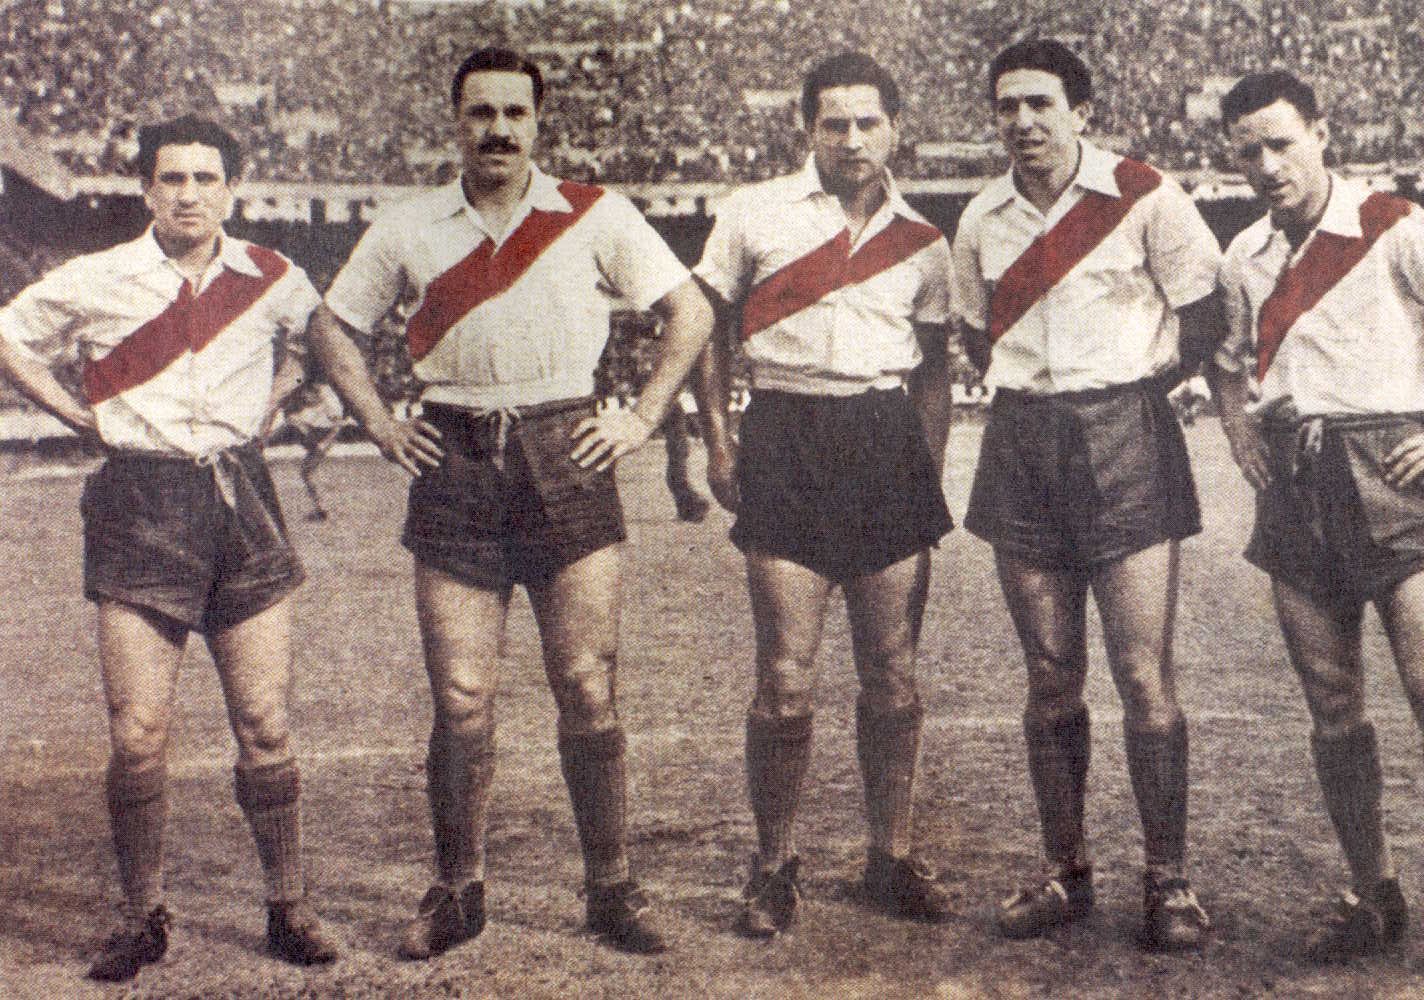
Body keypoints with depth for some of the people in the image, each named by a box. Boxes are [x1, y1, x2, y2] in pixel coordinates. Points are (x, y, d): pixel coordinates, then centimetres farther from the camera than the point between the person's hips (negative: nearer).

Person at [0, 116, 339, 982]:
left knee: (266, 727, 2)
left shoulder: (272, 280, 5)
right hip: (141, 504, -1)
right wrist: (80, 415, 6)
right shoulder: (94, 283, 1)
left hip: (241, 496, 1)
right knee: (138, 733, -4)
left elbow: (313, 341, 26)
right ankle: (144, 918, 12)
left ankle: (289, 908, 15)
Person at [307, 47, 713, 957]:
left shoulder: (597, 217, 4)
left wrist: (643, 417, 0)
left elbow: (691, 312, 8)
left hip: (566, 456, -1)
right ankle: (458, 892, 15)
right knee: (461, 698, 1)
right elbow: (332, 326, 19)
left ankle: (614, 889, 12)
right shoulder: (407, 230, 9)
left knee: (588, 689, -1)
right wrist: (380, 423, 8)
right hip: (455, 463, 1)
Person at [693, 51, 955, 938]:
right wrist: (718, 440, 1)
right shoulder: (754, 214, 5)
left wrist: (930, 458, 7)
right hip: (785, 440, -2)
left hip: (888, 442, 2)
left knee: (894, 675, 5)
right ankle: (775, 868, 11)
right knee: (787, 680, -4)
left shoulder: (921, 240, 11)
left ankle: (893, 857, 20)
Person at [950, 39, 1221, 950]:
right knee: (1052, 678, 6)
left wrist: (1129, 389, 2)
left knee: (1145, 676, -6)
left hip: (1124, 440, -4)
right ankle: (1067, 873, 16)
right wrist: (1032, 392, 11)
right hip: (1023, 447, 4)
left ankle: (1169, 880, 5)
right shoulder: (982, 220, 10)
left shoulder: (1144, 198, -4)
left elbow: (1204, 316, 2)